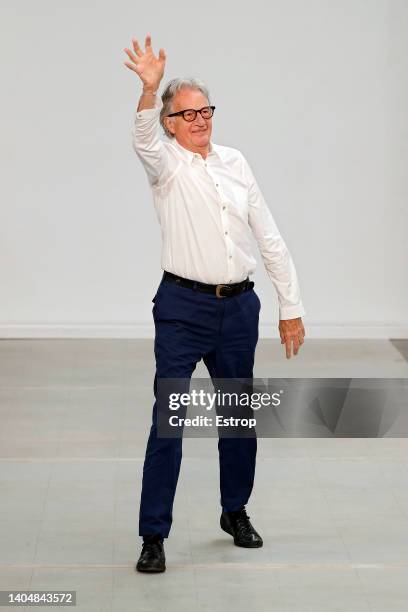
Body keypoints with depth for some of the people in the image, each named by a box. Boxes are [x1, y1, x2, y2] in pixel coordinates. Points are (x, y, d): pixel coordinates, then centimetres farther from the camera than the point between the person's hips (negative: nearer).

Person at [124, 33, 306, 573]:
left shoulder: (236, 162, 9)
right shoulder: (166, 165, -4)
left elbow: (270, 238, 11)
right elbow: (143, 140, -30)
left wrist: (292, 307, 8)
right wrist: (149, 88, -50)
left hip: (239, 307, 5)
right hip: (184, 307, -4)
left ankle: (236, 512, 33)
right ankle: (153, 535, 0)